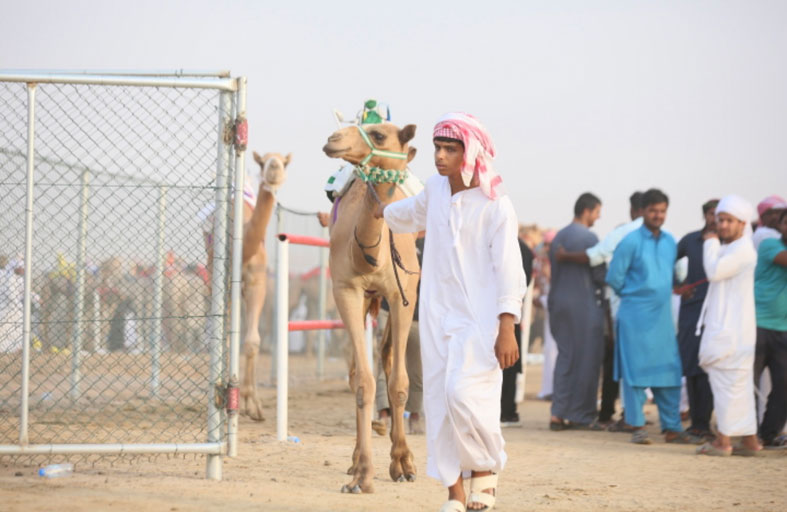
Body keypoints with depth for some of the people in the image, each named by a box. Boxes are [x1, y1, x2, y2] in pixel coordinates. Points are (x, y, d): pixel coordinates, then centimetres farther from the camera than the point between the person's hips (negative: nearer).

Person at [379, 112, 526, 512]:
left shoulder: (495, 205, -10)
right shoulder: (435, 190, 8)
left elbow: (508, 269, -12)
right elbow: (411, 213, 33)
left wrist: (507, 329, -17)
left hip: (478, 318, -6)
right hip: (436, 315, 6)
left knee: (464, 393, -20)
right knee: (438, 400, 2)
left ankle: (485, 471, 5)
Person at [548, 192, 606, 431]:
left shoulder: (558, 237, 11)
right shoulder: (588, 237, -12)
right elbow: (600, 274, -12)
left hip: (559, 302, 7)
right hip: (584, 304, -7)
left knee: (565, 356, 10)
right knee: (586, 359, 1)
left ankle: (558, 413, 3)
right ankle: (580, 415, 4)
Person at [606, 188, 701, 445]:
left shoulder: (670, 242, 10)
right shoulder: (631, 241, -8)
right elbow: (614, 277, -3)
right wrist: (634, 294, 7)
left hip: (663, 315, 5)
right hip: (636, 316, -5)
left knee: (669, 371, 4)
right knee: (636, 370, -2)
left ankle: (672, 427, 9)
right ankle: (637, 426, 3)